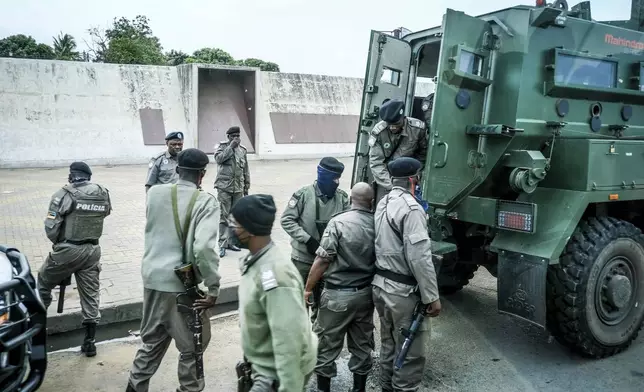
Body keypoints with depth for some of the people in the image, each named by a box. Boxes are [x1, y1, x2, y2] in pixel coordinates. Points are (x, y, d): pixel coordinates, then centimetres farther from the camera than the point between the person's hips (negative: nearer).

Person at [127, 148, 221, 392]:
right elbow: (204, 247, -25)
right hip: (182, 284, -5)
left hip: (152, 278, 6)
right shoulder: (206, 202, -14)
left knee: (152, 340, 25)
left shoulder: (154, 193, 1)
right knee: (192, 346, 14)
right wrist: (213, 287, -18)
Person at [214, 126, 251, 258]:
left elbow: (246, 170, 16)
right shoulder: (221, 146, 1)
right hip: (224, 187, -4)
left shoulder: (242, 149, 11)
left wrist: (246, 186, 15)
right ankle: (222, 244, 1)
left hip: (238, 188, 4)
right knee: (224, 216, -4)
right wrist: (231, 146, -15)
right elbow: (219, 158, -20)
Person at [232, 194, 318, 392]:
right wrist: (250, 358, 18)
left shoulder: (275, 275, -31)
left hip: (278, 375, -9)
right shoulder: (254, 260, -1)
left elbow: (288, 342, -31)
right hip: (264, 366, 9)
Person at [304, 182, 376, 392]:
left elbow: (323, 260, -16)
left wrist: (308, 288, -5)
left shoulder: (339, 222, -15)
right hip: (366, 294, 5)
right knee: (362, 345, 18)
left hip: (338, 295, -5)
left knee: (327, 344, 11)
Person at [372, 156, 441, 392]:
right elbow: (419, 258, -22)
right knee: (410, 353, 3)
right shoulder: (411, 208, -19)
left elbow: (386, 245, 6)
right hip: (403, 291, -9)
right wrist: (432, 297, -18)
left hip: (381, 284, 9)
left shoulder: (383, 203, 9)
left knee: (389, 345, 21)